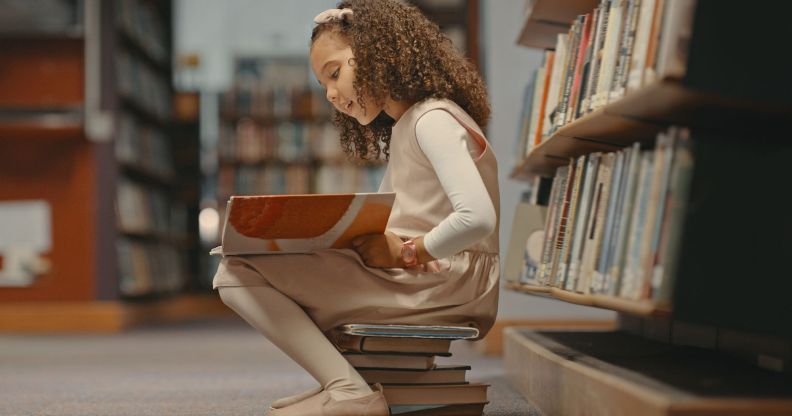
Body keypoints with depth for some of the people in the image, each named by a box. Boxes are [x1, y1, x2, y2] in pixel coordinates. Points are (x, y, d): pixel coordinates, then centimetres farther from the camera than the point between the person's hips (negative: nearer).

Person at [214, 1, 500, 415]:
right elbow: (375, 223, 17)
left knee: (239, 272, -15)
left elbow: (478, 219, -23)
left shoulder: (433, 119, -9)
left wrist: (404, 253, -14)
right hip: (411, 282, 10)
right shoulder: (401, 131, 22)